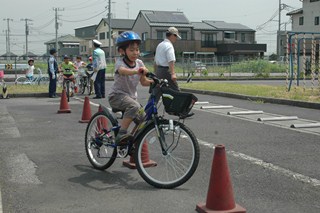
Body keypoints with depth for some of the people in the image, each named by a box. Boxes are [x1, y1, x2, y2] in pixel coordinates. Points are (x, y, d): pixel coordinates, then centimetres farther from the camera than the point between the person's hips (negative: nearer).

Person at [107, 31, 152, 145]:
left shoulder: (139, 63, 1)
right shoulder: (120, 62, -17)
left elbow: (144, 82, 4)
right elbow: (122, 71, -42)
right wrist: (137, 71, -61)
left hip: (131, 96, 7)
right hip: (117, 95, -7)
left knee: (143, 120, -2)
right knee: (134, 106, -34)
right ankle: (121, 134, -29)